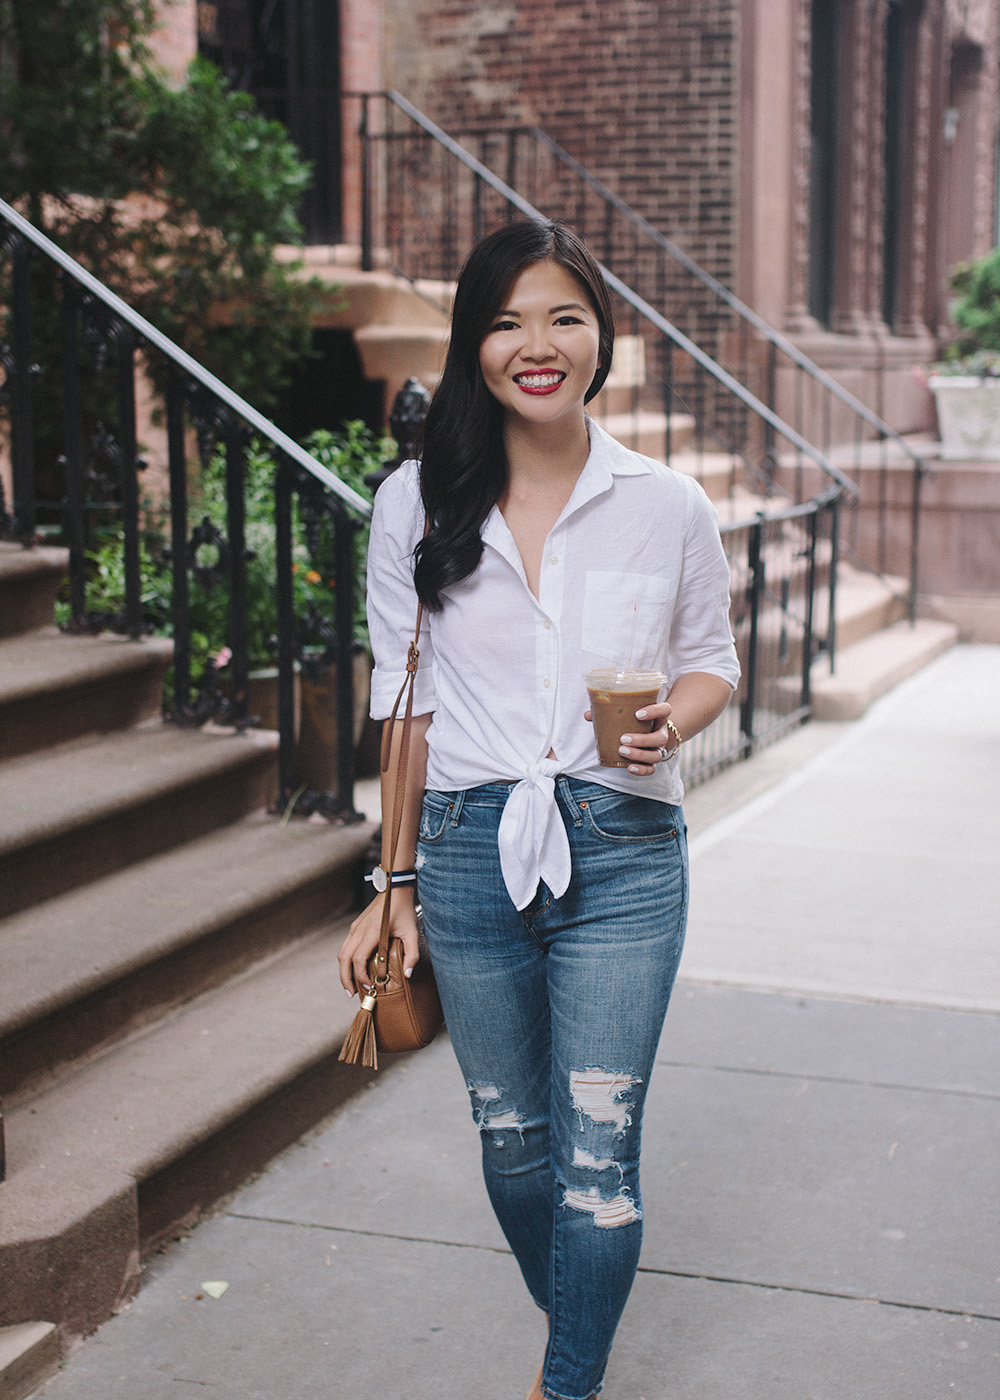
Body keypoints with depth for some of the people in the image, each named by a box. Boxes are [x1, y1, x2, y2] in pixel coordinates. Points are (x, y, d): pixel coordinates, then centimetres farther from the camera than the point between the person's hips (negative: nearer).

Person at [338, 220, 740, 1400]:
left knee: (598, 1153, -3)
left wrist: (670, 724, -12)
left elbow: (710, 661, 12)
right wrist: (397, 884, 7)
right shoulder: (415, 504, 1)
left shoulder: (668, 508, -1)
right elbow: (405, 697, 6)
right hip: (469, 854, 2)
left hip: (621, 858, -1)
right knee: (511, 1138, 14)